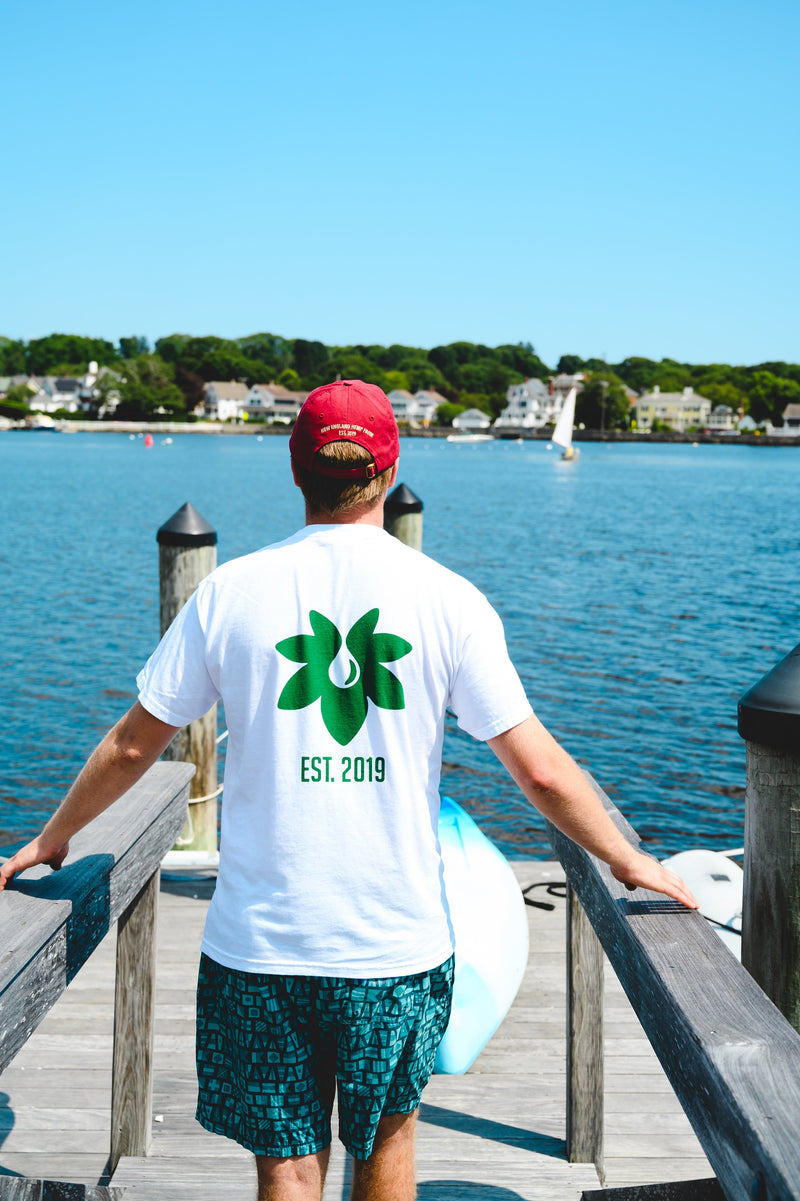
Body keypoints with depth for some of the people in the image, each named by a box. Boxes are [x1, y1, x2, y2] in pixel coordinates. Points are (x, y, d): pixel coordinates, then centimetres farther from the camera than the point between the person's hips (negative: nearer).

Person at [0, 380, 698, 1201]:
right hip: (399, 940, 0)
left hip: (260, 942, 0)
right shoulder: (448, 599, -7)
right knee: (388, 1133, 23)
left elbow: (131, 747, 4)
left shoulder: (230, 591, -4)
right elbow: (540, 771, -6)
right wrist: (629, 862, 10)